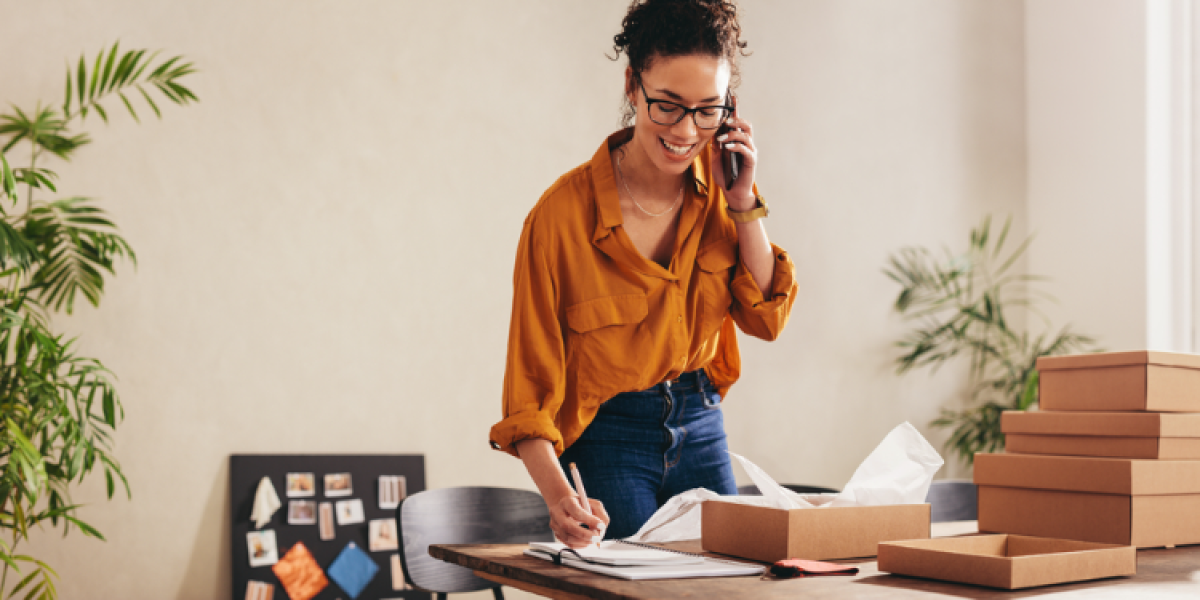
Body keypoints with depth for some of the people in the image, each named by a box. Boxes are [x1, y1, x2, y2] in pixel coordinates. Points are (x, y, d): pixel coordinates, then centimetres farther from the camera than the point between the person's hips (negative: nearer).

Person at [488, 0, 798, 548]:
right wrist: (558, 495, -33)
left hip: (701, 427, 5)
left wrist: (744, 203, -13)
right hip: (607, 440, -5)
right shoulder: (562, 214, -21)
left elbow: (767, 319, -3)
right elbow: (531, 384, -19)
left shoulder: (720, 182, -4)